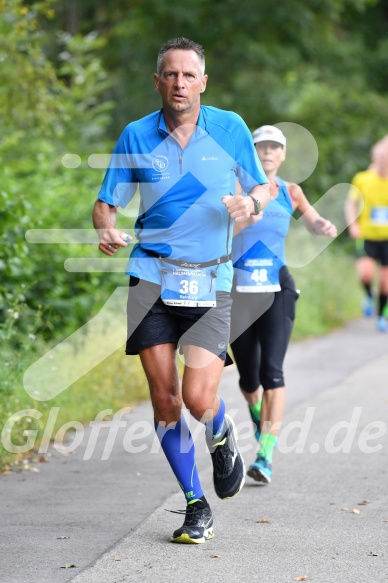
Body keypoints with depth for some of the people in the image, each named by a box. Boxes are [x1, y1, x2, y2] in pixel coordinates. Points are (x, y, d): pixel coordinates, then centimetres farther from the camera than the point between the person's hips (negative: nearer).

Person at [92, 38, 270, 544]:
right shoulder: (136, 137, 4)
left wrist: (251, 203, -11)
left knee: (198, 398, -13)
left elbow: (263, 186, 13)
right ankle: (197, 506, 13)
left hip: (211, 281, -1)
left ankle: (222, 438, 24)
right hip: (152, 277, 1)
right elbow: (106, 203, 9)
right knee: (164, 400, -2)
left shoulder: (230, 128, 3)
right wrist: (107, 231, -14)